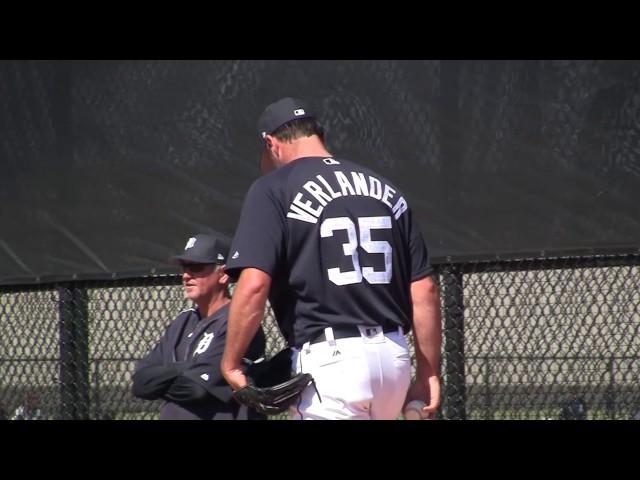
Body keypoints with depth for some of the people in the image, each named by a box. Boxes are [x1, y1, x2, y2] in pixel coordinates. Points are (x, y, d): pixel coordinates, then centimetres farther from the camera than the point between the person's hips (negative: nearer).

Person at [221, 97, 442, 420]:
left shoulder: (273, 189, -2)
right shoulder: (385, 189, 16)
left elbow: (254, 284, -15)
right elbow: (424, 290, 12)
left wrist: (230, 362, -5)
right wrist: (429, 374, 15)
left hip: (329, 359, -6)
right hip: (395, 356, 6)